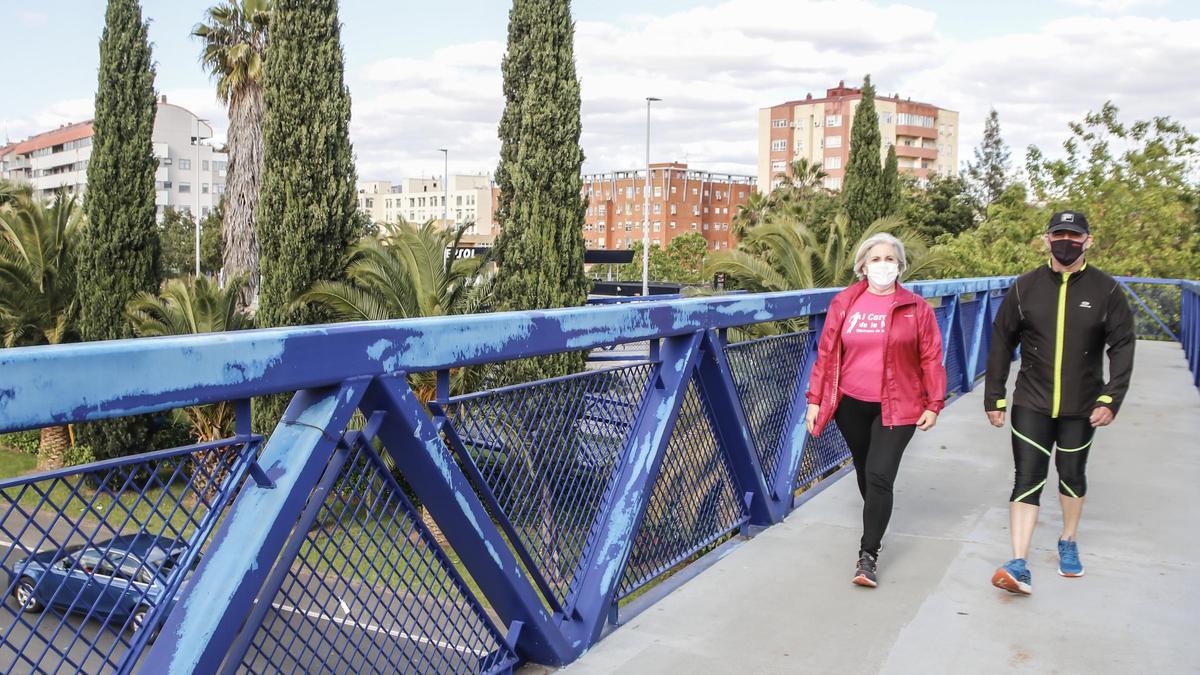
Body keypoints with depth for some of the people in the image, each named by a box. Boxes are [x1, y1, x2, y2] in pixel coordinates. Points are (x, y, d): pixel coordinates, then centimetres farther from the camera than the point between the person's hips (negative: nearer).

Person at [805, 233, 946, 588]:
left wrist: (934, 404, -2)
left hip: (896, 407, -2)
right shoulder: (844, 303, 1)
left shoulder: (916, 308, -1)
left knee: (880, 476, -11)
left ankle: (868, 555, -2)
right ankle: (876, 523, 42)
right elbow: (826, 354, 3)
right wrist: (815, 400, 1)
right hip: (851, 405, 3)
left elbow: (931, 359, 1)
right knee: (864, 472, 17)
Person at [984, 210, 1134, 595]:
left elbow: (1122, 347, -4)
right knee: (1027, 480, -6)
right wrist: (995, 398, 1)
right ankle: (1019, 566, -8)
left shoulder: (1105, 291, -3)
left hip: (1081, 408, 1)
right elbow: (1001, 343, 3)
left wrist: (1111, 399, -15)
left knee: (1072, 477, 16)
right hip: (1031, 404, 0)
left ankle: (1068, 543, 39)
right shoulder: (1025, 287, -1)